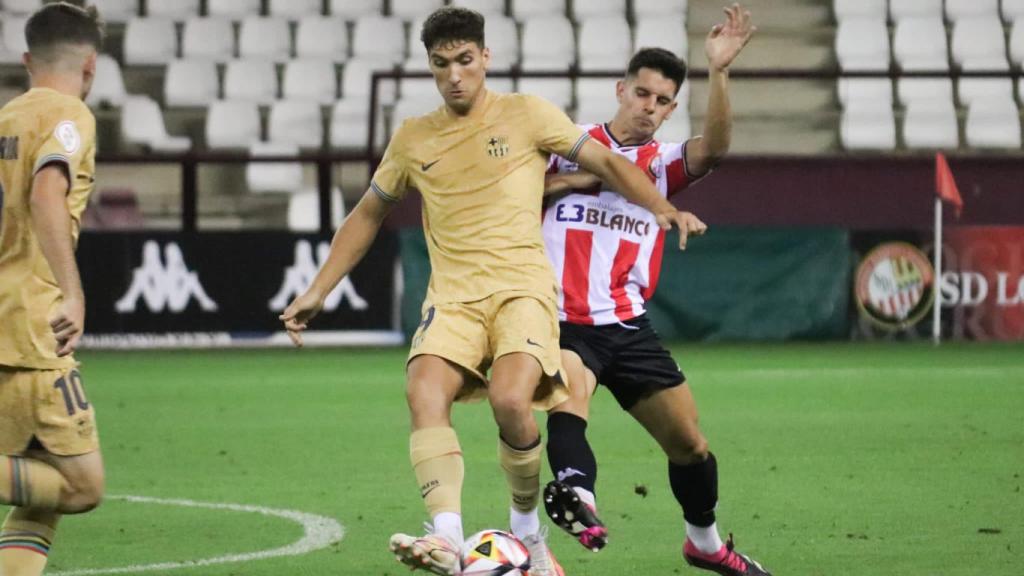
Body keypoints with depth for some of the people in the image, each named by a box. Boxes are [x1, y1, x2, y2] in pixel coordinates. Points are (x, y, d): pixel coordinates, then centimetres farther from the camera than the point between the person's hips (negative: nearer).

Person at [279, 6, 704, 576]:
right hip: (452, 296, 3)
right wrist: (318, 291, 20)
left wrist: (660, 207, -9)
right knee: (425, 392, -28)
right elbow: (368, 214, 24)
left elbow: (606, 161, 7)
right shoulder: (412, 138, 13)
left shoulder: (526, 113, 4)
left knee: (511, 400, -29)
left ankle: (527, 530, -3)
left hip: (522, 287, -3)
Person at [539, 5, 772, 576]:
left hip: (627, 326, 3)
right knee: (569, 400, -34)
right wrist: (568, 181, -6)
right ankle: (577, 492, -60)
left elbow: (713, 146, -12)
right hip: (562, 320, -3)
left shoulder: (664, 163, 9)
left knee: (689, 441, 8)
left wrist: (719, 71, -25)